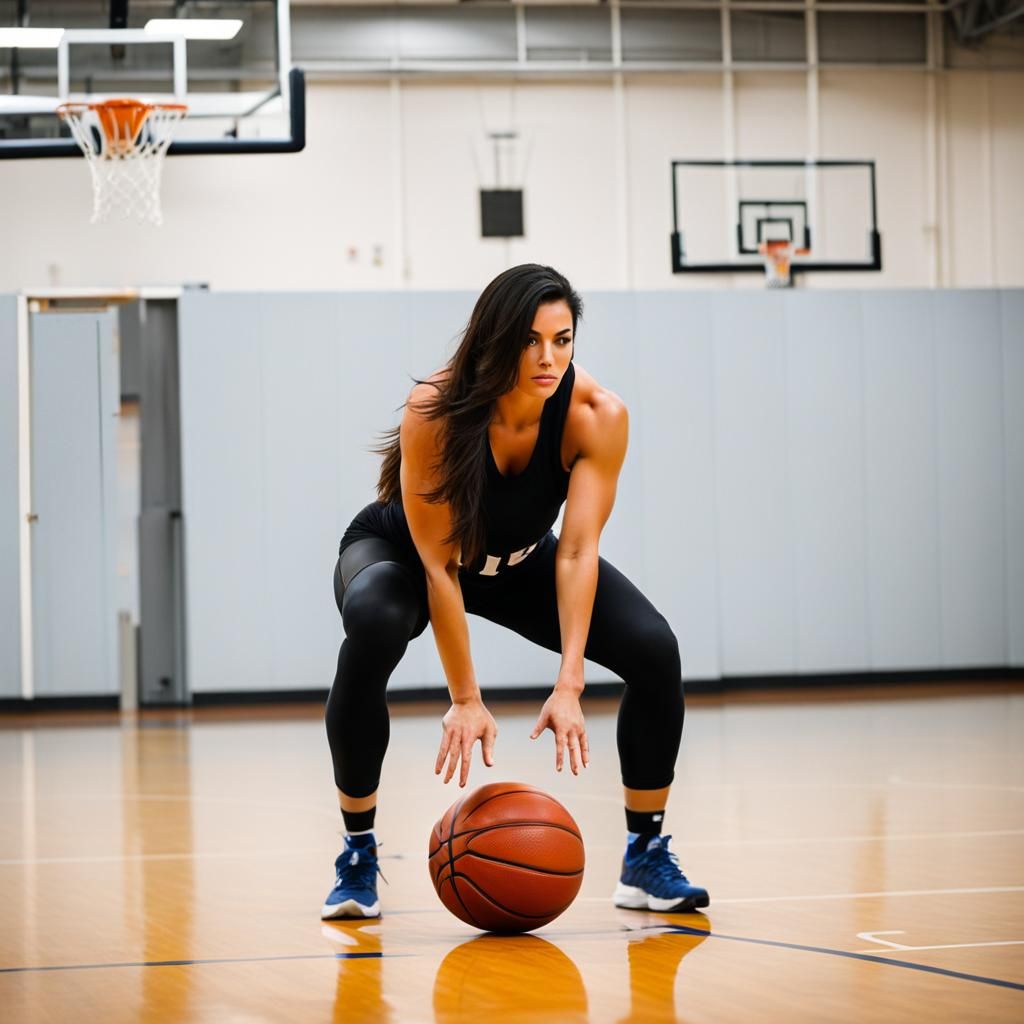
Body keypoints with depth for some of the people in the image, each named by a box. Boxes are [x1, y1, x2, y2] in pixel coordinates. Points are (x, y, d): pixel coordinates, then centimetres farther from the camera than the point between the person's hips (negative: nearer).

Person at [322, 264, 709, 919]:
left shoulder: (598, 416, -28)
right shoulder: (436, 410, -35)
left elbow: (576, 553, -30)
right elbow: (438, 565, -32)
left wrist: (569, 687, -38)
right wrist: (466, 700, -33)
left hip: (520, 562, 3)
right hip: (401, 551, -3)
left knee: (656, 651, -17)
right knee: (372, 624, -38)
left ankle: (647, 860, 1)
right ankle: (358, 854, -22)